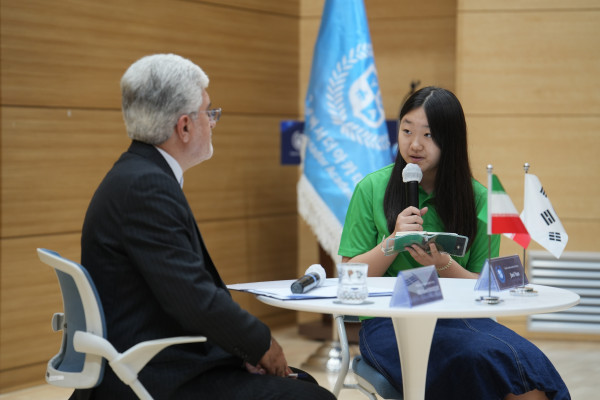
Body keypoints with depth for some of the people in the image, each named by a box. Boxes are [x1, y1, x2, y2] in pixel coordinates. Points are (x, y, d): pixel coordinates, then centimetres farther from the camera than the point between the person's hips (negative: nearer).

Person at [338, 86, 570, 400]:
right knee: (475, 359, -33)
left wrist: (444, 267, -12)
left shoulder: (477, 199, 8)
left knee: (527, 362, -29)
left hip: (459, 317, 2)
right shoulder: (372, 189, 5)